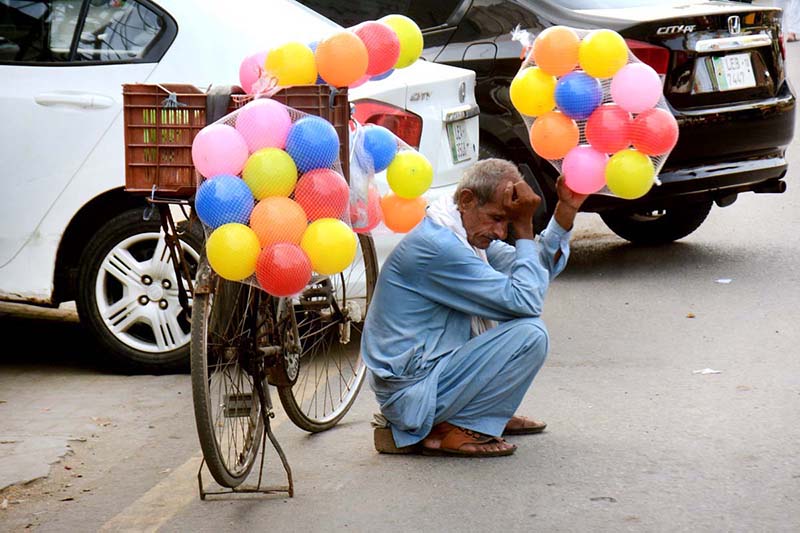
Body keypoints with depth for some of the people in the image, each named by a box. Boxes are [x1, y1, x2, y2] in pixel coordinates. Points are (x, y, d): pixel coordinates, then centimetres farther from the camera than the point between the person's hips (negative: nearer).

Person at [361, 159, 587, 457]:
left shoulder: (466, 231, 9)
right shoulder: (438, 246, -24)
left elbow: (542, 268, 13)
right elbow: (526, 301, -23)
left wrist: (566, 210, 2)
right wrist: (524, 228, -17)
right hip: (410, 387, -11)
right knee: (530, 334, -20)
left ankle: (486, 413, 16)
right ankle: (448, 431, -12)